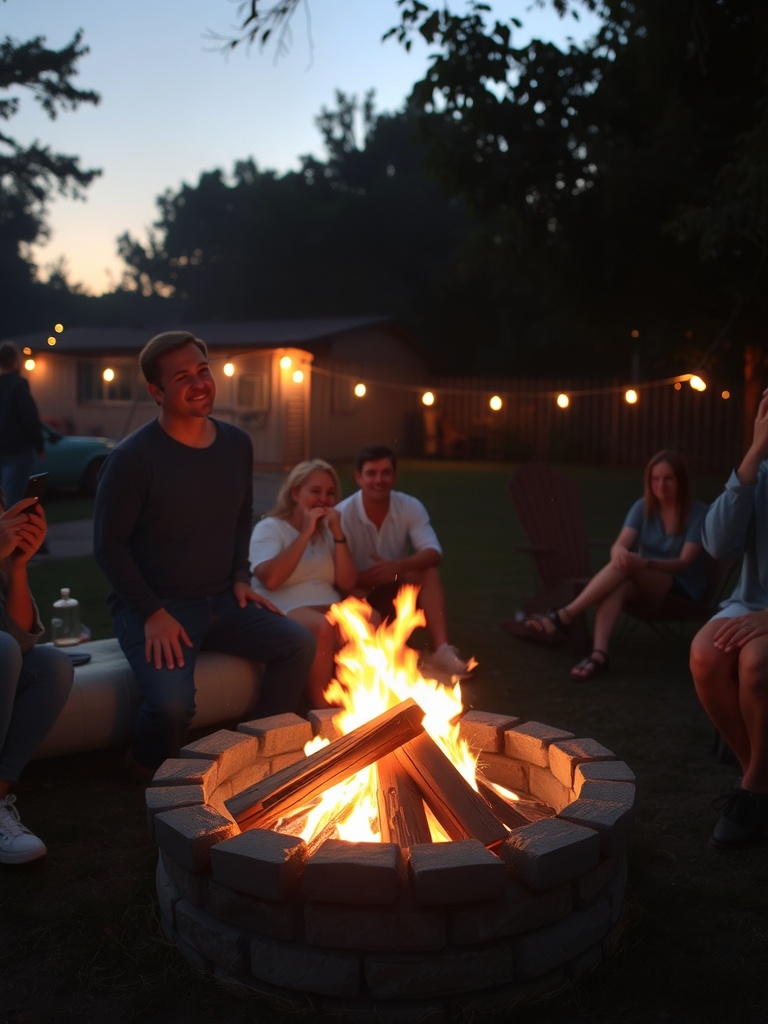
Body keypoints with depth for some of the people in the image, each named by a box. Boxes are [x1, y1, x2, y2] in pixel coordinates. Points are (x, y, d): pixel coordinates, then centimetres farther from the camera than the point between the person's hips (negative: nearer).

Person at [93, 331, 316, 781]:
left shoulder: (237, 444, 4)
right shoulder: (134, 457, -15)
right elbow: (109, 544, -12)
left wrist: (241, 577, 6)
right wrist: (151, 613, -18)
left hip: (220, 601, 6)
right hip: (153, 607, -6)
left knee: (299, 643, -12)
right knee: (173, 702, -29)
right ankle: (151, 771, 7)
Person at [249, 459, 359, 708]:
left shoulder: (328, 530, 17)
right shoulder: (269, 528, 1)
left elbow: (347, 584, 6)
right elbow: (270, 579, -18)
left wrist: (338, 534, -3)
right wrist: (305, 533, -13)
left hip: (328, 607, 5)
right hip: (284, 610, -5)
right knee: (323, 627, -37)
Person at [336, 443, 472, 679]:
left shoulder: (410, 507, -10)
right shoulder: (342, 514, -18)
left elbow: (434, 553, -22)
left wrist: (398, 567, -40)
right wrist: (372, 577, -35)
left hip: (396, 590, 3)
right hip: (358, 593, -3)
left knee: (429, 572, -26)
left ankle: (441, 651, -35)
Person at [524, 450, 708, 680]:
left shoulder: (698, 512, -10)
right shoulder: (643, 507, 1)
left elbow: (685, 562, -19)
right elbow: (619, 545, -13)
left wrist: (644, 563, -38)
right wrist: (619, 551, -40)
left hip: (682, 588, -3)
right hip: (644, 584, 4)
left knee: (625, 567, -34)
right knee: (615, 586, -36)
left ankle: (563, 617, -40)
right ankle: (599, 654, -54)